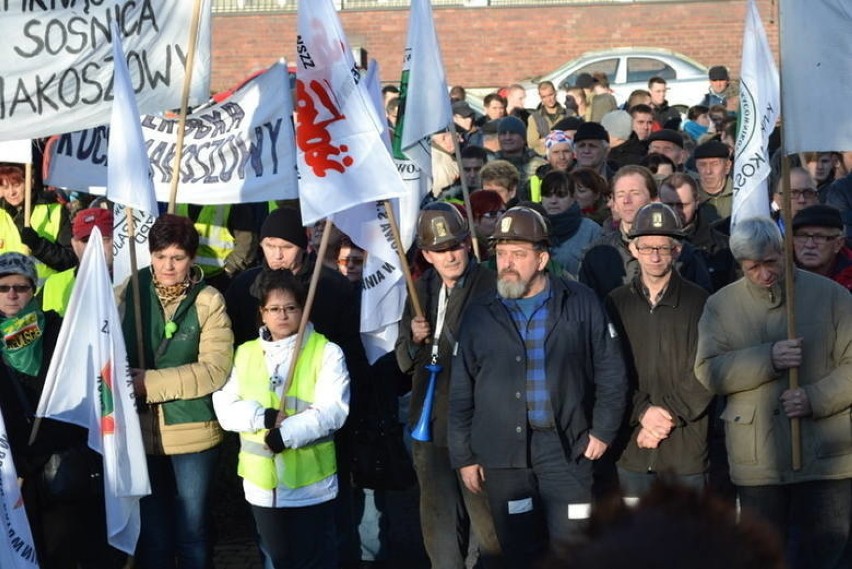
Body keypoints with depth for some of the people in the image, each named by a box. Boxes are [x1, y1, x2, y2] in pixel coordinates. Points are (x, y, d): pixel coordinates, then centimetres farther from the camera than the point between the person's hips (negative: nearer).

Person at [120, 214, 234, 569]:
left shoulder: (209, 301, -7)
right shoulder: (129, 293, 0)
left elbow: (215, 369, -14)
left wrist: (151, 382, -20)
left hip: (192, 431, -2)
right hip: (140, 430, 2)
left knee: (192, 531, 11)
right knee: (151, 533, 12)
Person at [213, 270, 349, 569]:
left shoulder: (326, 352, -4)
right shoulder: (244, 353, 9)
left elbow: (332, 411, -14)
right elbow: (225, 408, 0)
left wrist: (285, 434, -21)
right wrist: (266, 417, -16)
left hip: (311, 482, -4)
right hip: (262, 482, 4)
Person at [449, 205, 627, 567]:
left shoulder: (580, 303, 0)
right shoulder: (480, 315, 5)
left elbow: (610, 371, 5)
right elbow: (461, 392, 8)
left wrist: (603, 430, -2)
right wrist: (464, 456, 6)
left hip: (565, 448, -1)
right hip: (503, 455, 2)